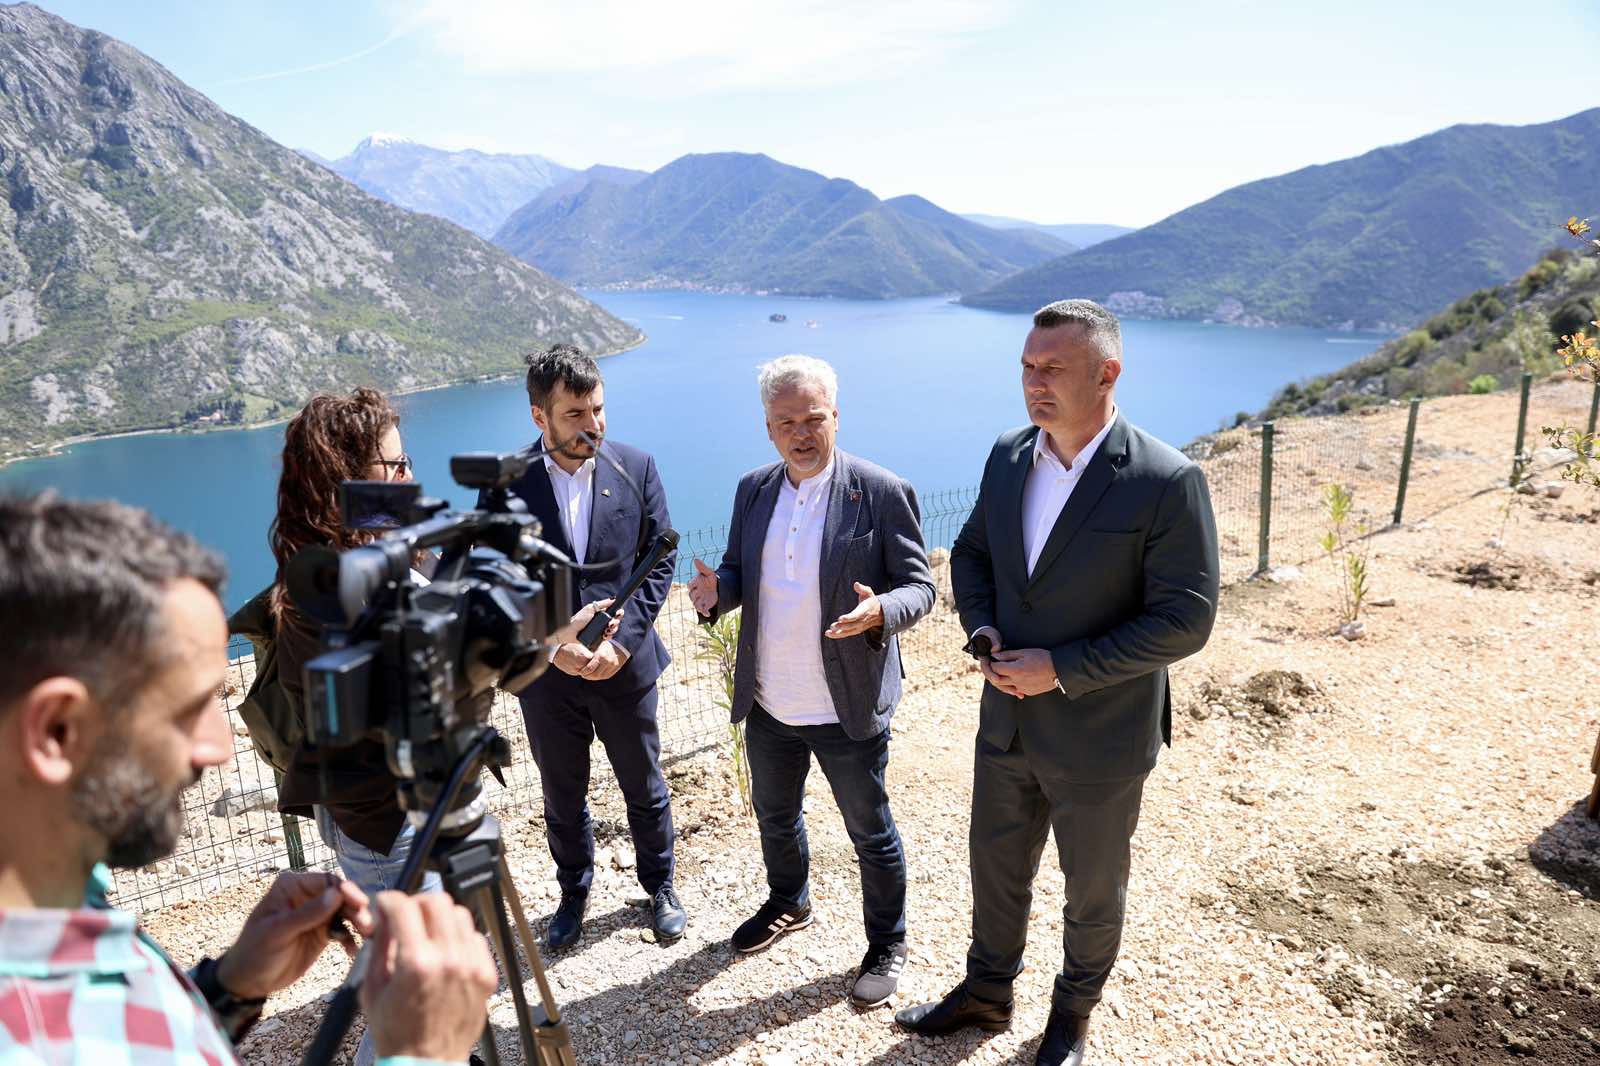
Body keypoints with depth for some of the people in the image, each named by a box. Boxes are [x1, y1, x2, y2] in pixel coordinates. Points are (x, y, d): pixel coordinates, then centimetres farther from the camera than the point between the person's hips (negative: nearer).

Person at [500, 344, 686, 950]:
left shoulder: (636, 468, -8)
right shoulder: (505, 484, -9)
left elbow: (660, 561, -6)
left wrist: (621, 642, -14)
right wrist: (552, 646, -16)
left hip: (625, 666, 0)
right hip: (546, 673, 0)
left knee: (645, 789, 17)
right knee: (562, 797, 19)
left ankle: (659, 887, 42)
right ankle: (573, 894, 43)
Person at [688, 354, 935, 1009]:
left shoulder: (882, 493, -14)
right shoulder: (753, 490, 1)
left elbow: (919, 586, -12)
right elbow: (739, 571, 10)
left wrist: (879, 611, -33)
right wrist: (717, 591, -14)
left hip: (848, 709, -5)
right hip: (768, 706, 5)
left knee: (870, 832, 13)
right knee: (775, 815, 26)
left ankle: (887, 943, 37)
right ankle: (789, 904, 53)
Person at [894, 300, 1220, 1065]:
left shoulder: (1167, 482, -21)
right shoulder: (1008, 455, -3)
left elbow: (1185, 620, -20)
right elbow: (971, 553, 10)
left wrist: (1063, 670, -23)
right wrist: (982, 631, -8)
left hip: (1099, 737, -5)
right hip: (1008, 721, 5)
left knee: (1093, 889, 19)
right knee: (996, 866, 22)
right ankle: (986, 992, 47)